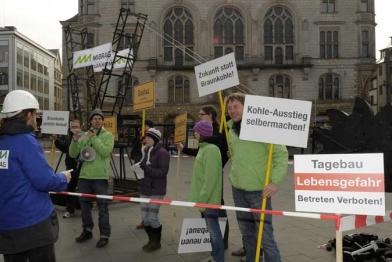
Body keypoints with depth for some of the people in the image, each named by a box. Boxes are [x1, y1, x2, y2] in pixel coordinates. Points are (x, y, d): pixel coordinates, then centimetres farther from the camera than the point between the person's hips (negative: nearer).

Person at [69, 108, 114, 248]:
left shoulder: (108, 135, -2)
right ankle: (87, 230, 32)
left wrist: (94, 138, -19)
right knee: (84, 205, 16)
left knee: (102, 207, 1)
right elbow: (73, 154, 5)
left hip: (100, 177, -5)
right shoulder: (84, 136, 9)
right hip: (84, 176, 5)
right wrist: (74, 141, -13)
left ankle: (104, 235, 10)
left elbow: (106, 152, -18)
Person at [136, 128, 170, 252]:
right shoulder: (146, 151, 8)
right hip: (144, 189, 7)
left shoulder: (162, 153, -13)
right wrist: (139, 167, -3)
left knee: (153, 217, -4)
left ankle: (157, 242, 17)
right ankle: (151, 240, 28)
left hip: (156, 190, -7)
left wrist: (145, 168, -24)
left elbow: (162, 172, -19)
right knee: (145, 216, 11)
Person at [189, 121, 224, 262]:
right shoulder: (203, 148, 13)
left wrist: (202, 199, -22)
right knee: (211, 229, 18)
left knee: (214, 229, 0)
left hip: (209, 199, -10)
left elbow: (210, 179, -22)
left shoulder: (211, 150, -17)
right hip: (204, 198, 10)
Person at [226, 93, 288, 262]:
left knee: (264, 235, -6)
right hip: (238, 189, 7)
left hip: (258, 190, -6)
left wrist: (275, 181, -20)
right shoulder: (231, 130, 10)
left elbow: (281, 153, -13)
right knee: (247, 233, 15)